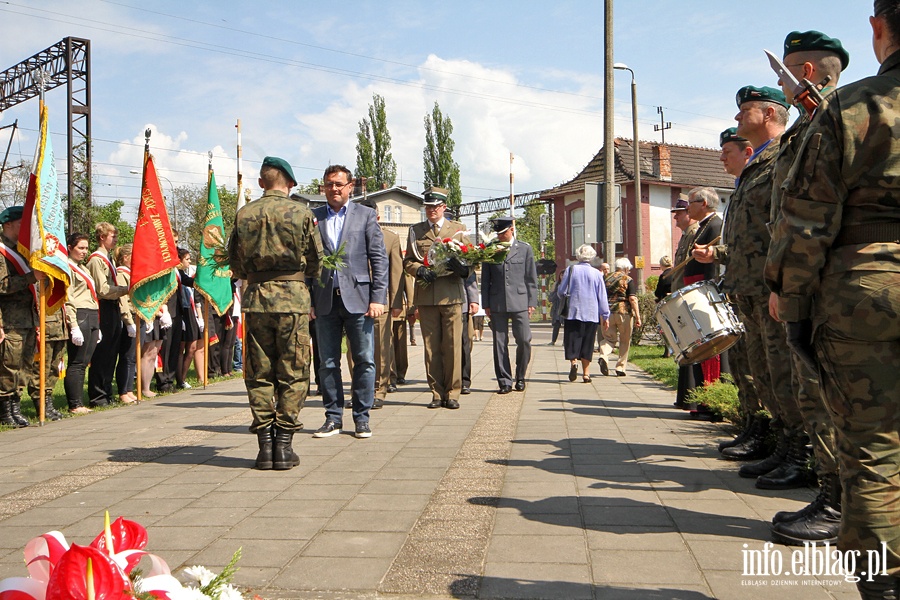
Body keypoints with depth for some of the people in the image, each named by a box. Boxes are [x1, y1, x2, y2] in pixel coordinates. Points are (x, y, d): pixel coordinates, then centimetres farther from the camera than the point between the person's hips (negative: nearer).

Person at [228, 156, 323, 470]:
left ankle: (264, 444, 9)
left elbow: (235, 264, 10)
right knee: (292, 373, 4)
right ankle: (283, 445, 4)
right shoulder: (301, 213, -3)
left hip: (255, 299, 2)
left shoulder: (244, 214, 4)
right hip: (293, 298, -2)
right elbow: (317, 262, 3)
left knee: (259, 374, 8)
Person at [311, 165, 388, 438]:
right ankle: (333, 417, 16)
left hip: (357, 298, -1)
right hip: (325, 300, 1)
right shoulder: (313, 218, 10)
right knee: (328, 362, 6)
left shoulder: (366, 215, 7)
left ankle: (361, 418, 10)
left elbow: (379, 259, 3)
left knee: (364, 360, 0)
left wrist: (378, 298, -6)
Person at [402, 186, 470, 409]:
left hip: (451, 294, -1)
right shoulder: (415, 231, 16)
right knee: (431, 347, 2)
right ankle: (437, 393, 8)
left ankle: (452, 393, 3)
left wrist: (462, 268, -11)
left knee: (453, 346, -4)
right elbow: (407, 261, 14)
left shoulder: (458, 229, 13)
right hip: (426, 296, 1)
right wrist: (420, 270, -7)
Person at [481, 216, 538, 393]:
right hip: (497, 304, 1)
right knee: (500, 344, 2)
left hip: (520, 302, -1)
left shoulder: (524, 249, 8)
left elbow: (531, 278, 7)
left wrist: (531, 302, 1)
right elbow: (485, 279, 10)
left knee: (524, 341, -4)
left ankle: (520, 376, 16)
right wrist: (486, 304, 4)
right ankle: (505, 381, 9)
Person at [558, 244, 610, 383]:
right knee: (587, 343, 7)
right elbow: (602, 296, 4)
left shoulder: (571, 270, -1)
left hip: (573, 312, -1)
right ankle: (586, 374, 6)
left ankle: (574, 361, -24)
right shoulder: (597, 273, 2)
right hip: (592, 313, 2)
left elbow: (561, 292, 1)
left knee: (572, 340, 2)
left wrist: (564, 298, 24)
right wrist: (605, 316, 10)